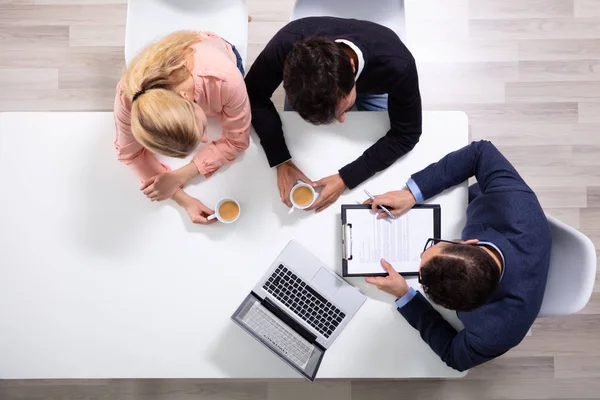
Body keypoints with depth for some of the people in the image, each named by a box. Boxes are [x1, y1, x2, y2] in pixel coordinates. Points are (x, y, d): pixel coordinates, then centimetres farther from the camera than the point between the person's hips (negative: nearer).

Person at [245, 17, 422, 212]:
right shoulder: (286, 45, -44)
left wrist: (346, 178, -38)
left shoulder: (397, 65, -46)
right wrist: (281, 160, -37)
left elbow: (406, 134, -31)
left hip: (372, 86, 0)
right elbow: (254, 97, -27)